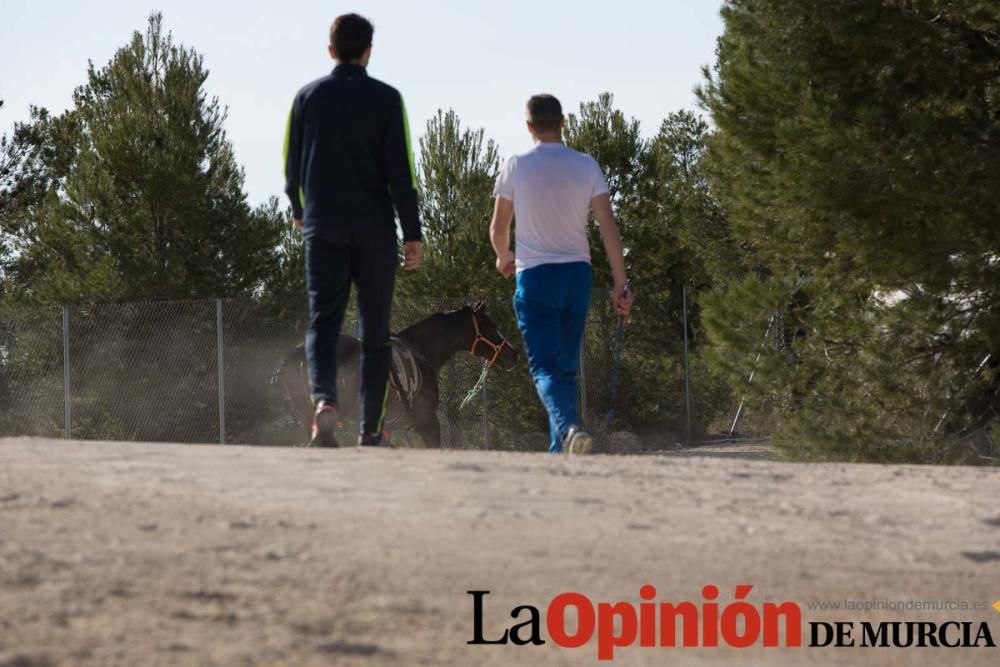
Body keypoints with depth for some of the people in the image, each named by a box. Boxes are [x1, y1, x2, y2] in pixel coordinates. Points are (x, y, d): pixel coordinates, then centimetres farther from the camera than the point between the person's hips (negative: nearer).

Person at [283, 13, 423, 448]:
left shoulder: (308, 97, 5)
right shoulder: (385, 99, -3)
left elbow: (292, 165, 11)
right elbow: (400, 171, -7)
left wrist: (298, 211, 30)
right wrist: (413, 233, -5)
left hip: (323, 228, 1)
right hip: (375, 230, -1)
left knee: (323, 321, -3)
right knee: (375, 331, 8)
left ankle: (324, 399, -31)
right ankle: (370, 432, 9)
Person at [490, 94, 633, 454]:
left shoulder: (515, 167, -4)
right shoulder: (586, 166, 1)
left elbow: (498, 229, 5)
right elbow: (608, 226, -4)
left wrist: (504, 258, 27)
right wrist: (621, 283, -2)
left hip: (535, 276, -3)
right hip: (577, 274, 3)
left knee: (545, 366, -8)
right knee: (567, 366, 14)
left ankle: (568, 426, -35)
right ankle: (560, 450, 15)